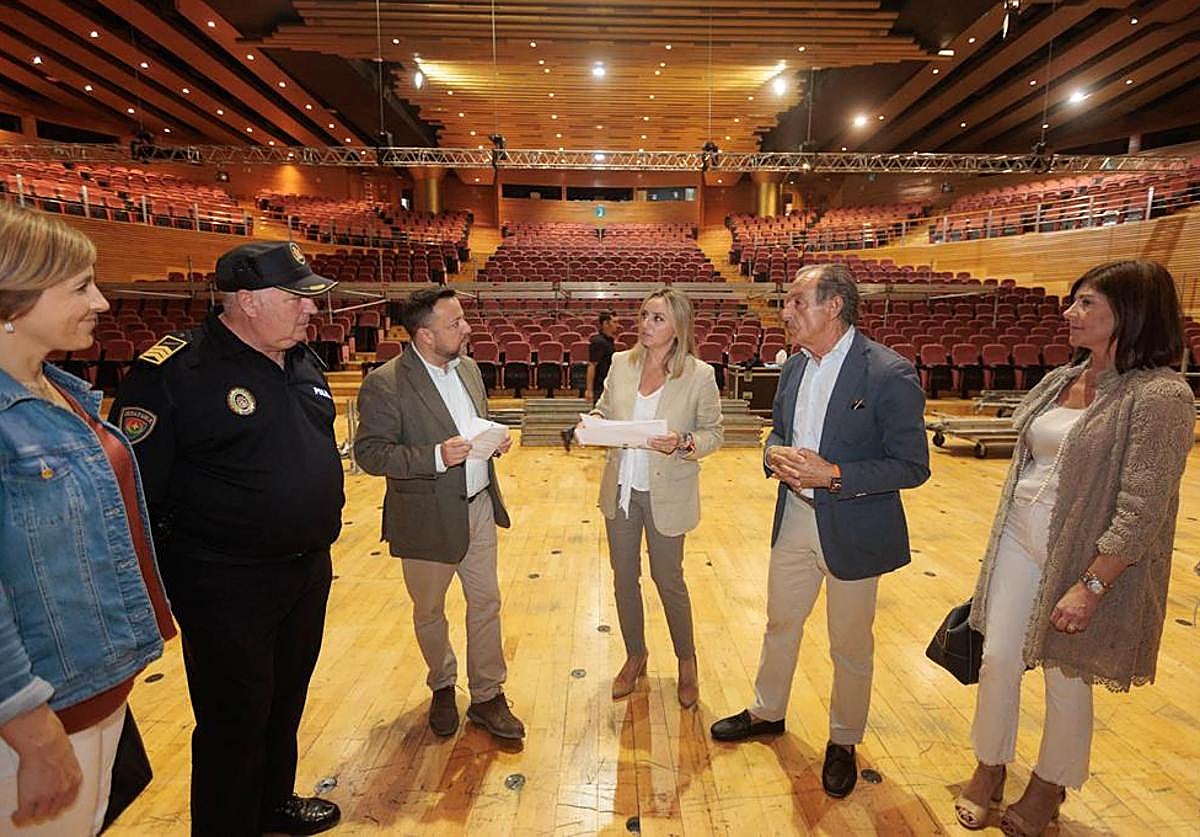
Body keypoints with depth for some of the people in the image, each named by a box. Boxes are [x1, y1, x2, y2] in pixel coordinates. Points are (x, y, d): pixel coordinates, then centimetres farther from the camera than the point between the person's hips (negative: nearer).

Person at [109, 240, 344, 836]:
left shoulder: (303, 362, 6)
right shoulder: (173, 372, -18)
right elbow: (136, 489, -17)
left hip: (309, 570, 7)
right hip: (227, 586, -7)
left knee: (287, 701, 23)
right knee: (235, 722, 10)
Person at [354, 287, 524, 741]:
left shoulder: (468, 368, 4)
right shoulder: (385, 384, -18)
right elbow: (369, 453, -20)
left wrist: (495, 438, -4)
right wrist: (436, 457, -29)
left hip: (479, 507, 6)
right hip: (428, 518, -5)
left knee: (485, 604, 13)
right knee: (429, 611, 17)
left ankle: (487, 696, 31)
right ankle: (442, 687, 42)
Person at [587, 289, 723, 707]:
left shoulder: (700, 375, -12)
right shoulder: (621, 364, -1)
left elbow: (714, 432, -5)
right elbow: (603, 411, 10)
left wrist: (683, 444, -24)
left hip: (666, 493, -4)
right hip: (620, 487, 4)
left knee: (668, 579, 10)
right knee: (623, 577, 15)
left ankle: (687, 663, 35)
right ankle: (634, 657, 38)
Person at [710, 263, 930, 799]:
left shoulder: (889, 373, -19)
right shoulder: (795, 367, 3)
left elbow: (912, 467, -18)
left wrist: (833, 475, -26)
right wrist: (776, 456, -9)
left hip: (853, 529, -6)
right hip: (794, 518, 6)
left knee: (850, 645, 15)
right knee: (780, 623, 22)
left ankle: (843, 742, 38)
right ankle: (767, 712, 45)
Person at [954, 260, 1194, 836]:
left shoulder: (1159, 395, -16)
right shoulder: (1059, 381, 6)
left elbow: (1142, 509, -19)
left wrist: (1091, 585, -21)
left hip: (1083, 556, -6)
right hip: (1018, 541, 6)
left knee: (1066, 679, 12)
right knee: (997, 659, 12)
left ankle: (1048, 788, 37)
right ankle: (989, 769, 34)